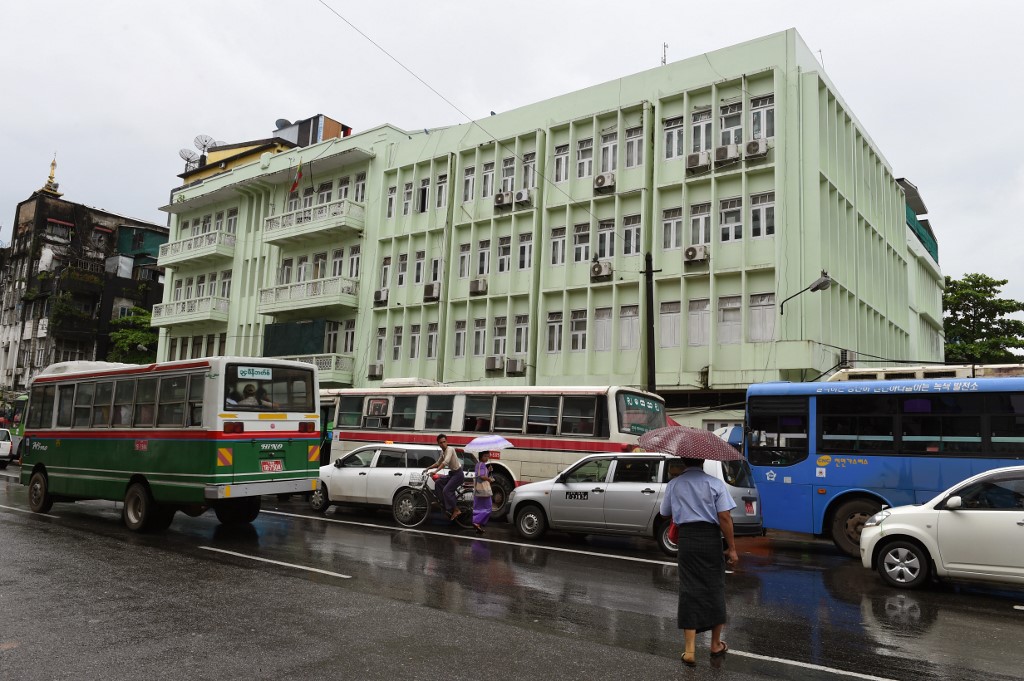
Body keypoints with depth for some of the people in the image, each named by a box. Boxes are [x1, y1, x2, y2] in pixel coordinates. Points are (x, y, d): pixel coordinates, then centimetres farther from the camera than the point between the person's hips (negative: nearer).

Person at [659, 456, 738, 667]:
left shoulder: (673, 485, 2)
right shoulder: (715, 484, -4)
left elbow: (666, 513, 12)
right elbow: (725, 517, -10)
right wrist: (731, 548, -5)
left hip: (686, 539, 1)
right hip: (711, 539, -1)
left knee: (689, 590, 4)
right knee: (715, 589, 13)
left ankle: (690, 650, 1)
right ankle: (716, 645, 27)